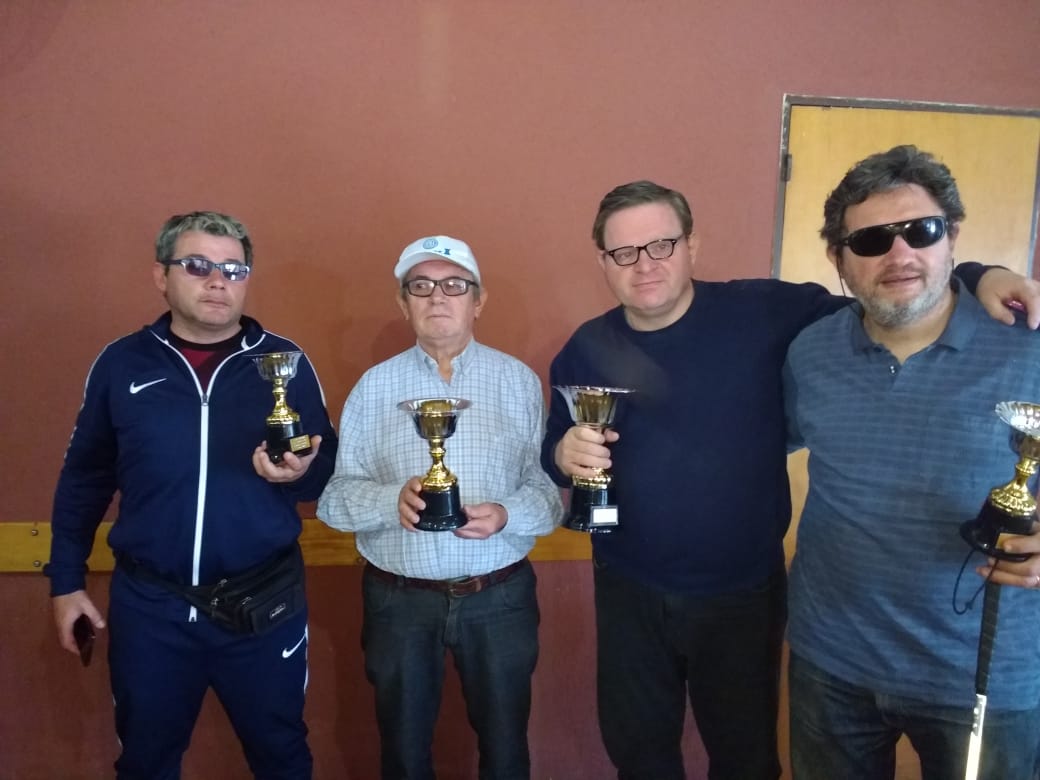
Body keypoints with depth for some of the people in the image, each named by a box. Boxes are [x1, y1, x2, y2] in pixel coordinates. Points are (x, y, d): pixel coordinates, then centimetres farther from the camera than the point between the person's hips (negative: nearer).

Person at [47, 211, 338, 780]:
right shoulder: (120, 364, -1)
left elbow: (331, 471, 0)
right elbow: (84, 479, 7)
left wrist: (302, 471, -21)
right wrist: (66, 581, 7)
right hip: (148, 605, 1)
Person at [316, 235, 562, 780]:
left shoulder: (519, 381, -1)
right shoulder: (374, 386, 0)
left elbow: (550, 488, -4)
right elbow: (334, 496, -4)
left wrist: (506, 515, -24)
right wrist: (393, 500, -23)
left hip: (499, 597, 0)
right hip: (398, 600, 1)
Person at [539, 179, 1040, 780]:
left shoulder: (762, 311, -14)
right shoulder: (586, 349, -4)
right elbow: (552, 452, 5)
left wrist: (977, 278, -24)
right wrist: (564, 455, -19)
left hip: (744, 594, -2)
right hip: (629, 593, 2)